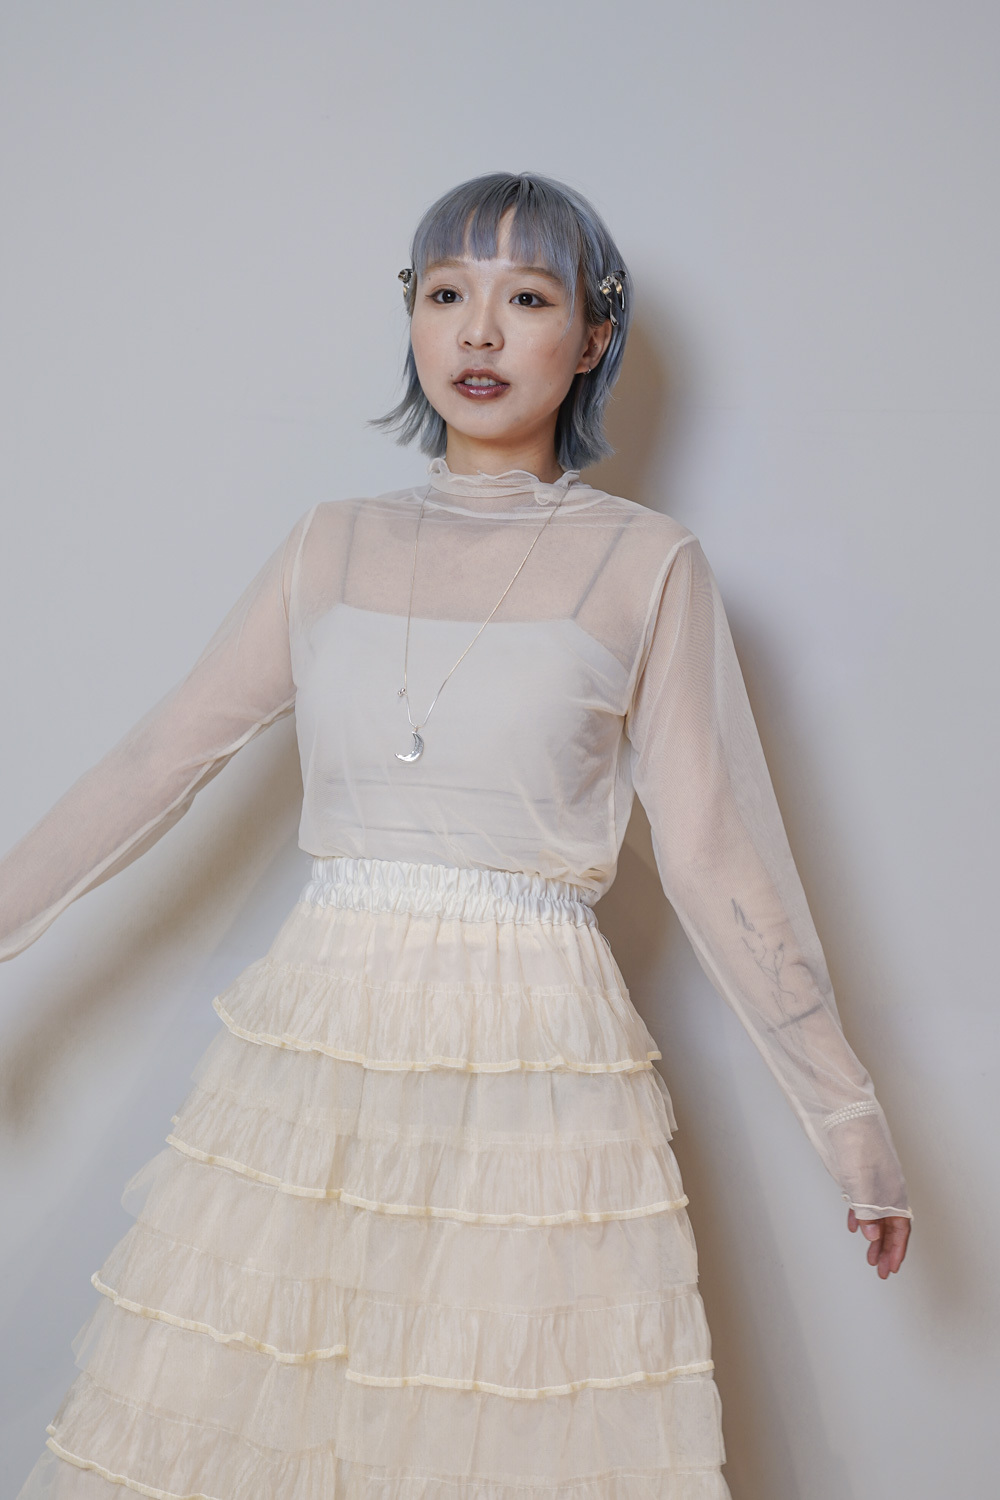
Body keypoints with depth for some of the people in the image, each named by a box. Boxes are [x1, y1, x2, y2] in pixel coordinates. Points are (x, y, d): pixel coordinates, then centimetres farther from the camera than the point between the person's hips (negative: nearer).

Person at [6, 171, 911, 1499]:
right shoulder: (333, 547, 9)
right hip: (315, 1048, 3)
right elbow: (156, 765, 11)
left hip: (534, 1066, -2)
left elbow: (718, 858, 2)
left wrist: (847, 1115, 2)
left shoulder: (647, 565, 1)